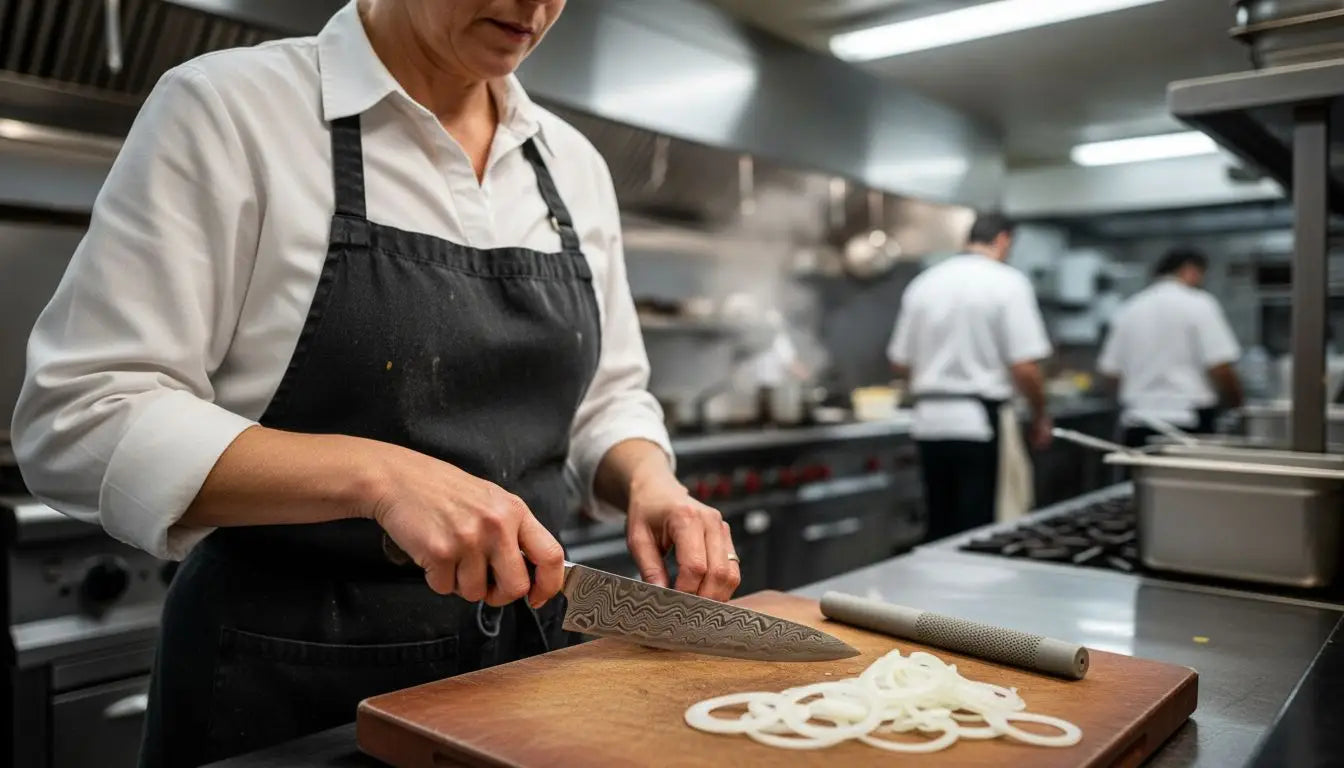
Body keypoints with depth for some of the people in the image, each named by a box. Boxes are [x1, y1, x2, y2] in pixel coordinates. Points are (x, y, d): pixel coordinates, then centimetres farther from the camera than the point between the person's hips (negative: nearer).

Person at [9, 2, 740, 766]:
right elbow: (78, 419, -14)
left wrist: (651, 482, -10)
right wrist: (375, 475, -27)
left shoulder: (573, 163, 5)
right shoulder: (230, 108, -10)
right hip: (285, 669, -4)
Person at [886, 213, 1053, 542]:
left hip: (931, 420, 5)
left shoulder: (923, 283, 7)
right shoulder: (1008, 282, -7)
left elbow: (900, 363, 10)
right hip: (981, 422, -5)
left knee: (940, 528, 15)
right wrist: (1040, 416, 3)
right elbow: (1024, 366, -13)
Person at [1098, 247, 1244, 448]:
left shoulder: (1128, 309, 9)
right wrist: (1236, 403, 7)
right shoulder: (1199, 304, -4)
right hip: (1189, 425, -4)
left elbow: (1110, 372, 10)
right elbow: (1221, 369, -10)